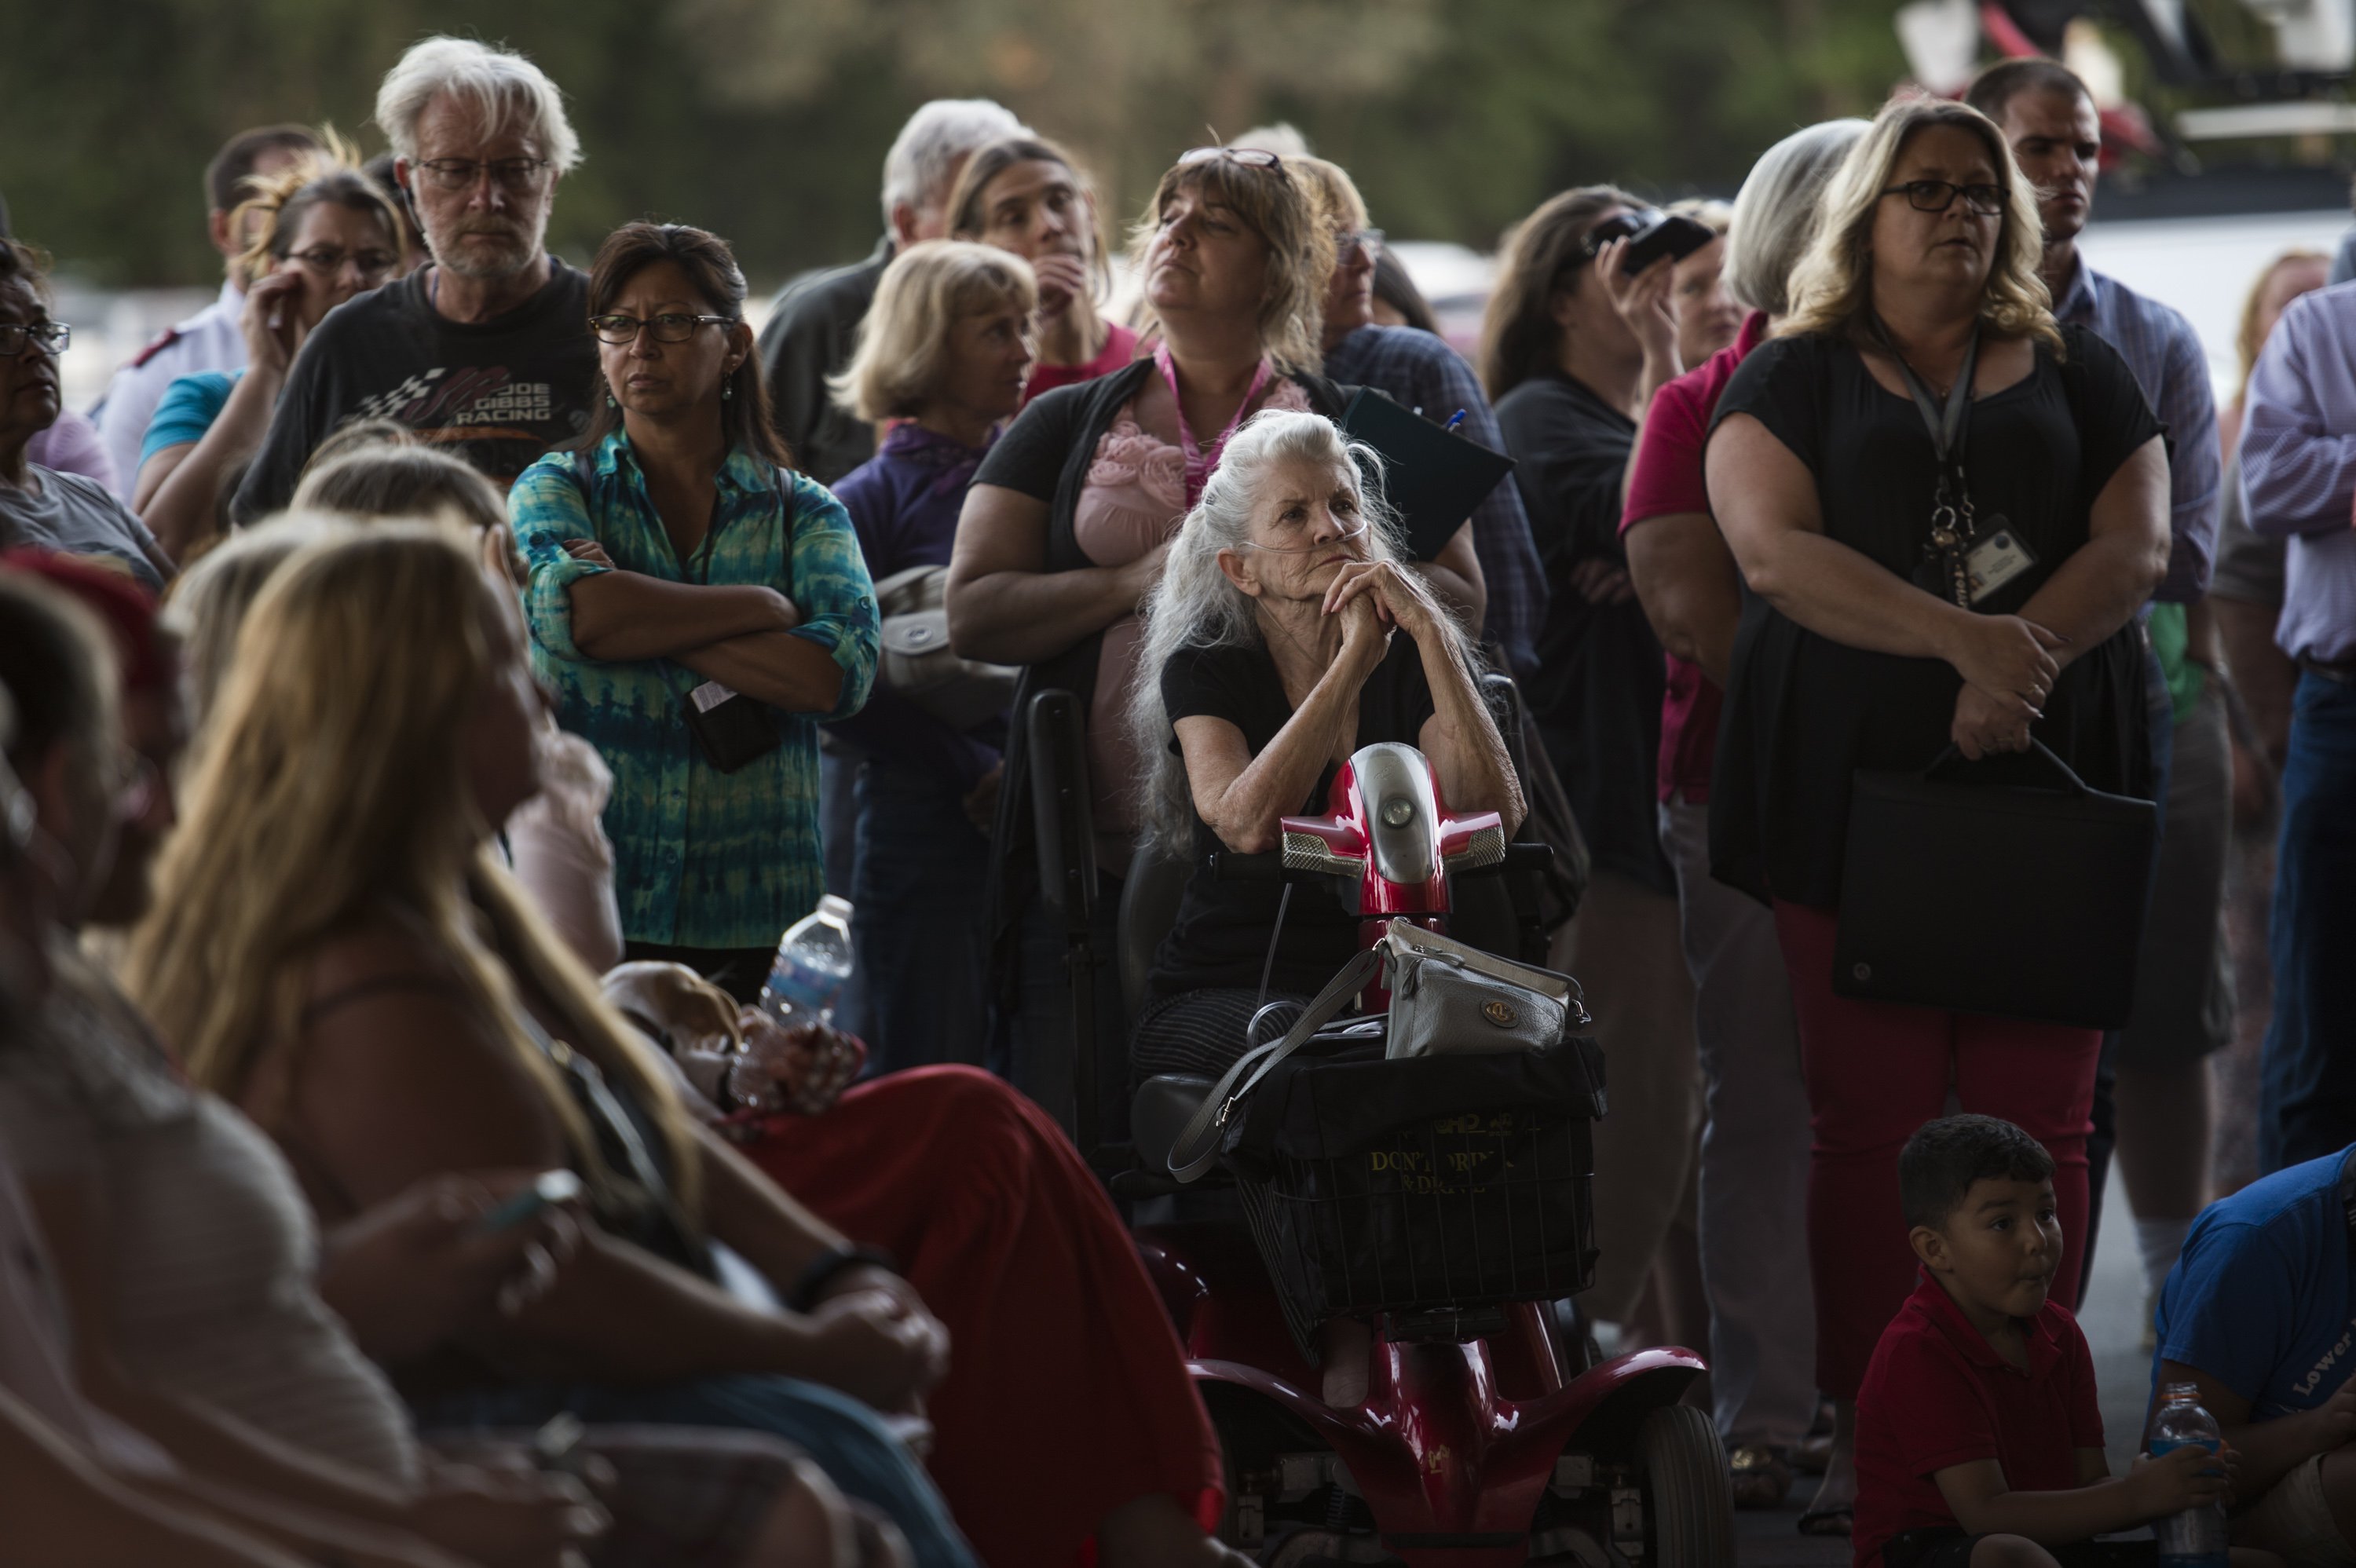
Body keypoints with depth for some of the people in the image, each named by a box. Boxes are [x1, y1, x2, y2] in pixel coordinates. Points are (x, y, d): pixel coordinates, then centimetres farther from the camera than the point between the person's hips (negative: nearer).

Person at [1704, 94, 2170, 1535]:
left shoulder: (2077, 373, 15)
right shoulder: (1797, 377, 9)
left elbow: (2137, 543, 3)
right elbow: (1772, 548, -7)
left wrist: (2022, 668, -14)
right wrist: (1965, 640, -19)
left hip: (2048, 776, 1)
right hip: (1852, 782, -1)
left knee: (2037, 1120, -3)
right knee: (1871, 1120, -4)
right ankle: (1865, 1432, -1)